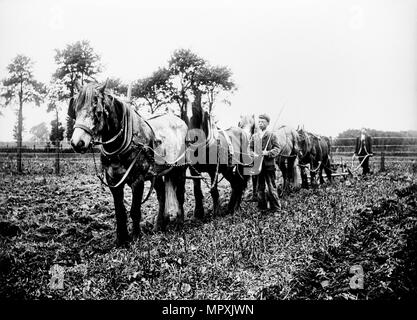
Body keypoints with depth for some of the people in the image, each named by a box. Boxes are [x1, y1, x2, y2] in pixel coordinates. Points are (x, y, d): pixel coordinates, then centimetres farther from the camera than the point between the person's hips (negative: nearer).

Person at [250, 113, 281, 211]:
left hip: (269, 165, -4)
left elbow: (277, 149, -6)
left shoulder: (271, 135, 0)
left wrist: (268, 153, -22)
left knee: (271, 187, 0)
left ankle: (275, 208, 7)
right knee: (260, 188, 11)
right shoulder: (255, 136, 12)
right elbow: (251, 148, 15)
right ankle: (262, 207, 21)